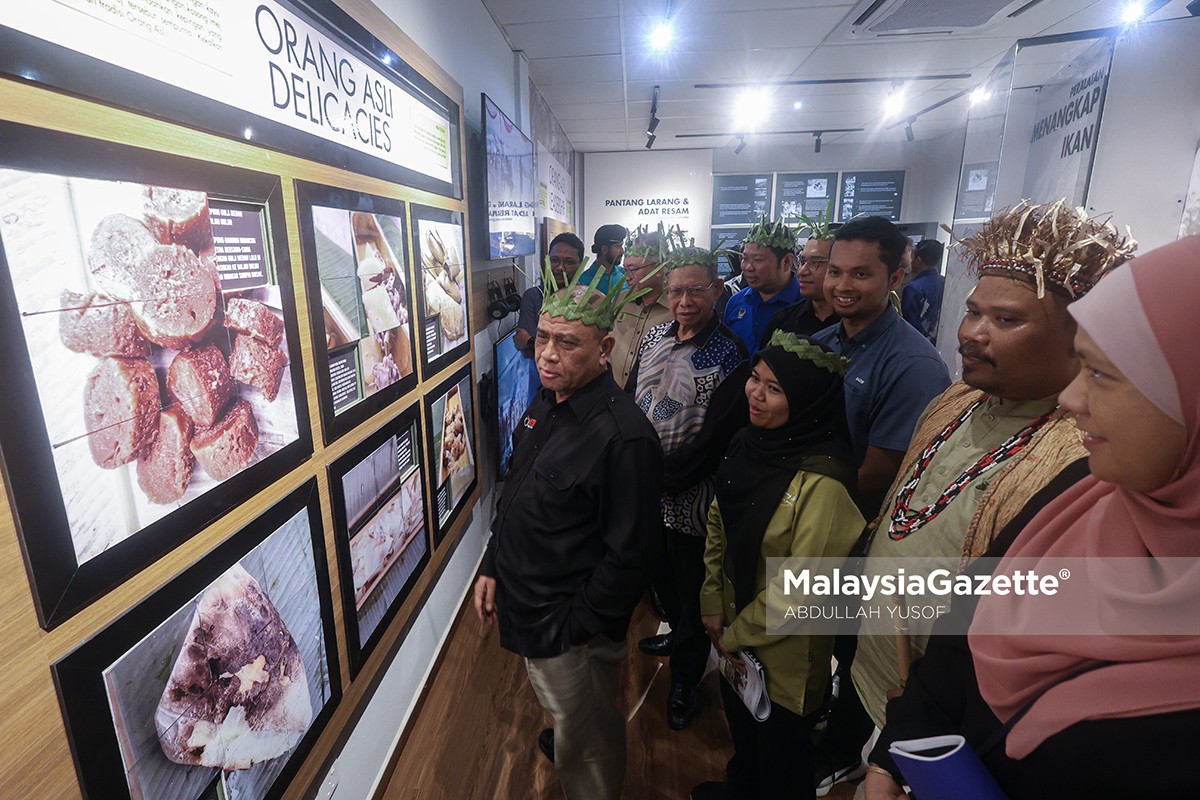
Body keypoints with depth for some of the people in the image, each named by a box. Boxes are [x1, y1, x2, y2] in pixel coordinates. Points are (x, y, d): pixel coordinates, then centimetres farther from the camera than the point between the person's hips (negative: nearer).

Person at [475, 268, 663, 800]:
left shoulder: (624, 437, -29)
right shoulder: (545, 403, -1)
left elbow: (629, 552, -24)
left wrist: (577, 627, -16)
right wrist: (492, 567, 10)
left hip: (571, 627, -8)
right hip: (524, 603, 8)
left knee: (586, 742, 18)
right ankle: (562, 739, 61)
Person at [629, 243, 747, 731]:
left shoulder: (728, 353, -18)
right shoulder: (655, 335, 2)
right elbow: (632, 396, 11)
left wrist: (674, 476, -22)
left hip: (689, 497, -6)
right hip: (646, 486, 7)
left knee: (690, 592, 13)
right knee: (659, 573, 27)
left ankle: (685, 680, 37)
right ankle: (678, 634, 56)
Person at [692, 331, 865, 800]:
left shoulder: (821, 483, -31)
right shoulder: (749, 444, -8)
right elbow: (718, 525, 1)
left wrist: (738, 634, -12)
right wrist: (713, 604, -3)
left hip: (785, 647, -7)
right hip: (733, 627, 7)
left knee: (779, 743, 21)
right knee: (740, 725, 32)